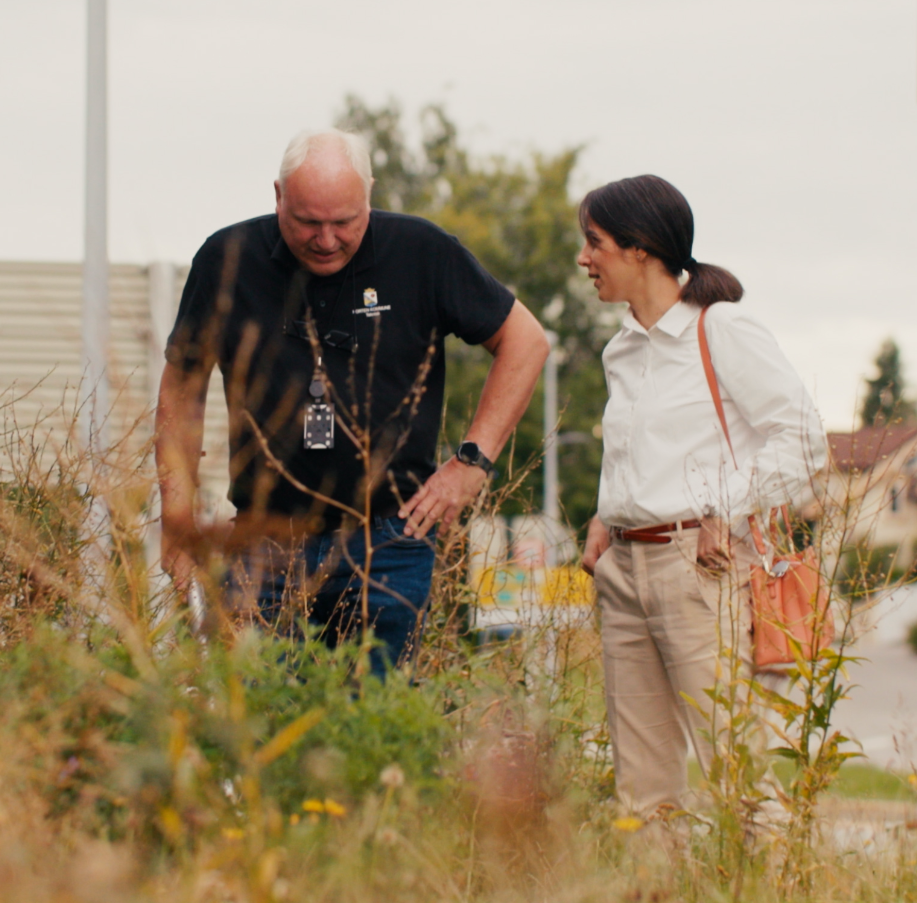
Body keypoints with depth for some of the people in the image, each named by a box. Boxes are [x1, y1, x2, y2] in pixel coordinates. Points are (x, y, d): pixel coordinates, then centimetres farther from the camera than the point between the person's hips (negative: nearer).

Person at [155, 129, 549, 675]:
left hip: (385, 550, -1)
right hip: (264, 548, 1)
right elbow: (183, 385, 13)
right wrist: (179, 516, 5)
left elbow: (525, 340, 8)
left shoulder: (421, 253, -2)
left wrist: (473, 461, 0)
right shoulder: (228, 260, 1)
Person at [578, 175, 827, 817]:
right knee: (640, 776, 6)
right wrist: (604, 520, 10)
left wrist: (727, 515, -12)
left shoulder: (723, 331, -4)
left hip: (698, 565, -7)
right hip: (623, 566, 7)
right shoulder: (622, 350, 18)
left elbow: (802, 438, -8)